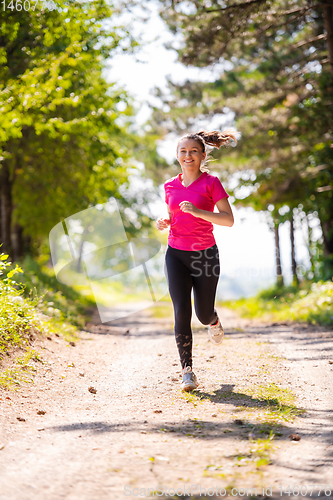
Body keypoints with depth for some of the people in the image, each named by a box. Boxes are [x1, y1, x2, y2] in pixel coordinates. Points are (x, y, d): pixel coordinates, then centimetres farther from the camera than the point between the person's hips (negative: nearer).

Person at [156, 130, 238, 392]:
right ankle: (188, 371, -8)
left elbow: (228, 220, -13)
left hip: (205, 254, -2)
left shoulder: (211, 182, -6)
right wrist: (164, 222, -2)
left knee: (204, 314, 8)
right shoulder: (170, 186, 7)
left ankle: (214, 321, 48)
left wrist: (197, 211, -25)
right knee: (182, 311, -13)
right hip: (176, 254, 2)